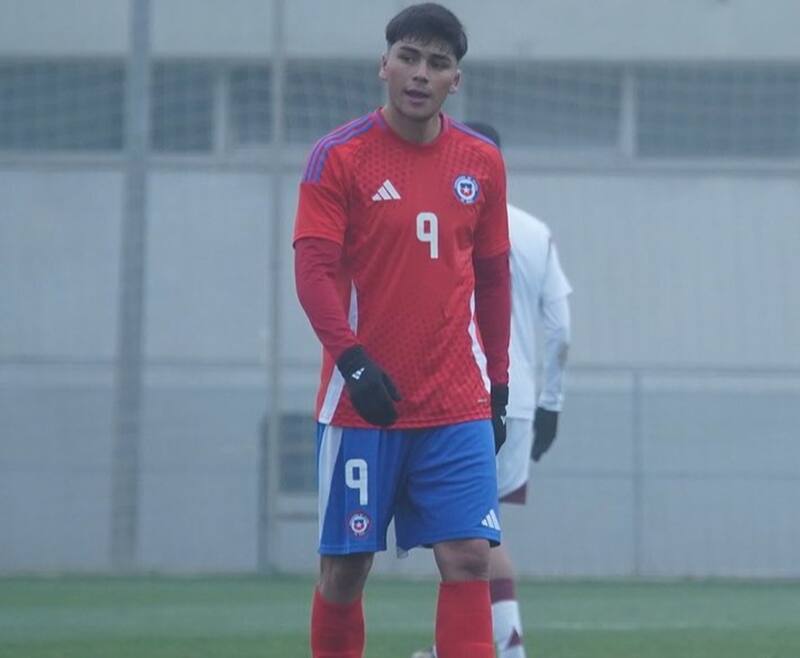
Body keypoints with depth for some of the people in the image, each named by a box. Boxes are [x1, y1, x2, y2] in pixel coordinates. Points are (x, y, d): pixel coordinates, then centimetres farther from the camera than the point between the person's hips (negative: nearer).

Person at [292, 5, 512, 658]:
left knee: (469, 558, -8)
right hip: (361, 401, -2)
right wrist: (351, 358, -24)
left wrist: (499, 382, 14)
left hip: (458, 407, 2)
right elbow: (313, 269, -11)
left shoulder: (482, 162, 7)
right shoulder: (338, 157, -4)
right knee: (345, 568, 3)